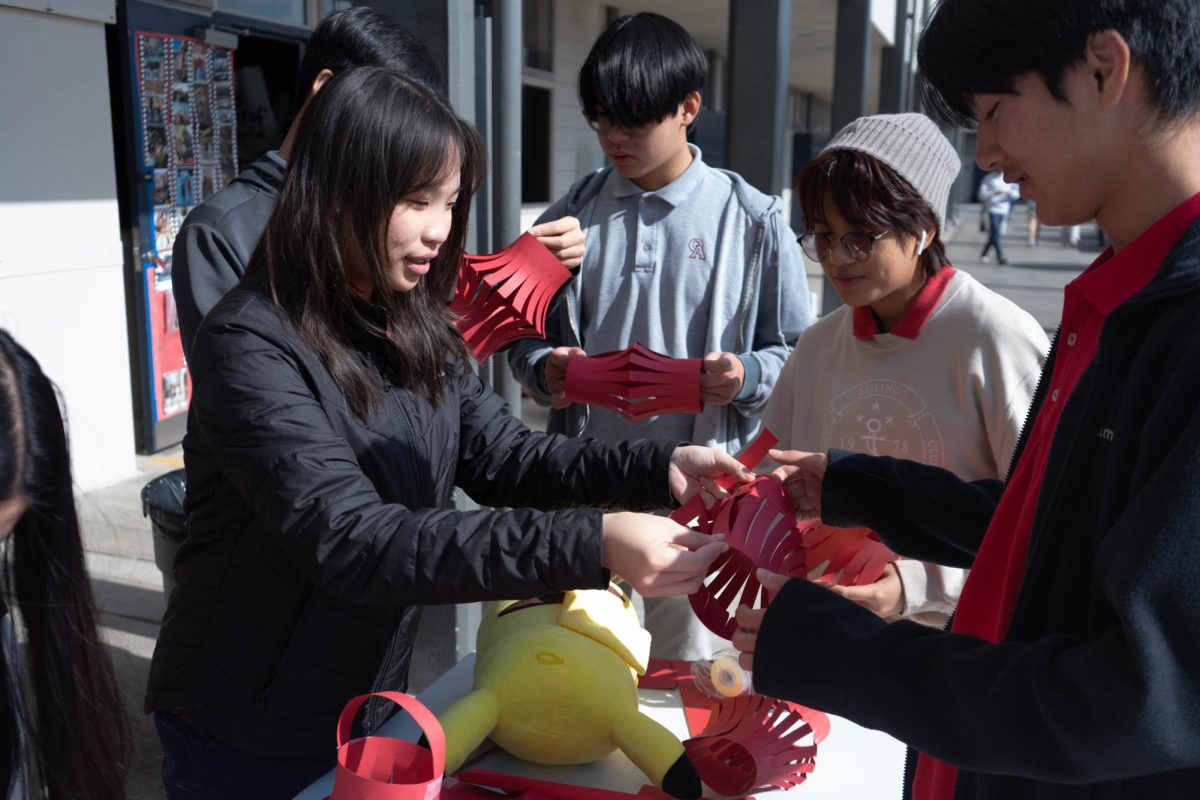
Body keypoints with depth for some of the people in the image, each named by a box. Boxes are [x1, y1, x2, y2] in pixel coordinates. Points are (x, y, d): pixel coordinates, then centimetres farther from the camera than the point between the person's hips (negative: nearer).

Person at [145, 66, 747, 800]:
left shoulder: (415, 328, -1)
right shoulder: (251, 346, -24)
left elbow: (503, 455, -4)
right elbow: (348, 540, -34)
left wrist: (658, 470, -20)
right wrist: (591, 546, -41)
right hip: (250, 737, -6)